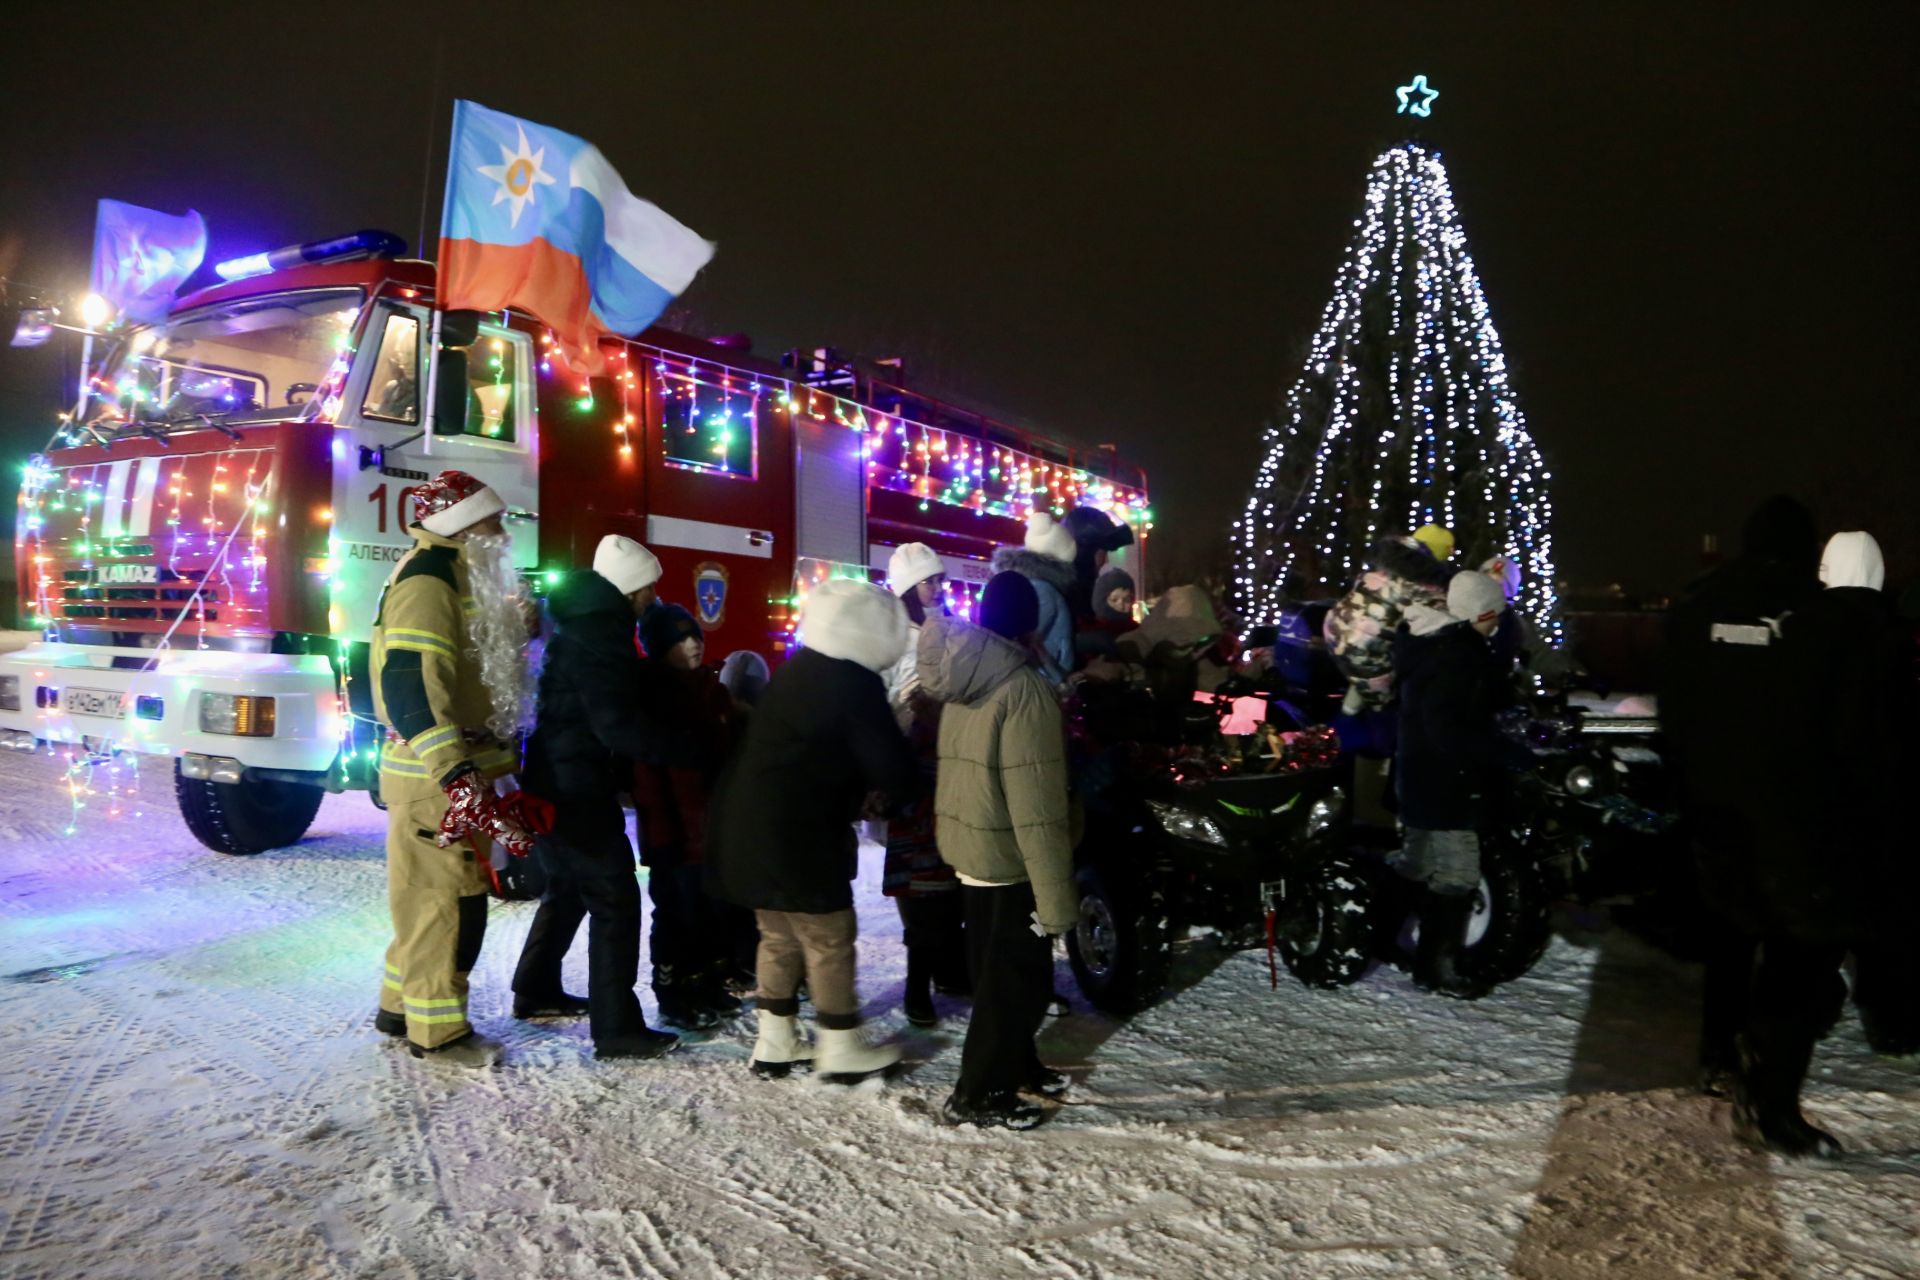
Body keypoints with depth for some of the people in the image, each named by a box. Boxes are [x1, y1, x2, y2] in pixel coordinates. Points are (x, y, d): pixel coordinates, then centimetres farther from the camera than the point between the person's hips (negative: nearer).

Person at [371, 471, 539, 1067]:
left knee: (437, 898, 19)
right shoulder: (428, 580, -17)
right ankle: (437, 1030, 12)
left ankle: (402, 1006, 33)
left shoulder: (464, 581, 15)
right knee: (444, 902, -1)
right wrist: (458, 779, -34)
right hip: (436, 779, -10)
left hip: (461, 773, 10)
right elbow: (409, 683, -28)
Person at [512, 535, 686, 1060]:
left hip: (561, 782, 11)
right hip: (577, 788, -11)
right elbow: (620, 725, -26)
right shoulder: (598, 634, -20)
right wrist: (690, 746, -20)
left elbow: (640, 691, 15)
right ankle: (617, 1028, -3)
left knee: (570, 886, 25)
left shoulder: (587, 623, 13)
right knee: (615, 899, -6)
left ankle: (536, 990, 38)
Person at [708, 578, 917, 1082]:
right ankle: (841, 1049, 15)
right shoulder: (853, 683, -17)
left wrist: (855, 787, 10)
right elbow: (895, 772, -15)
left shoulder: (799, 669, 11)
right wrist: (899, 777, 7)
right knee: (829, 942, 5)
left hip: (752, 828, 9)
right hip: (795, 838, -9)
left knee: (780, 936, 18)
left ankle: (775, 1043, 26)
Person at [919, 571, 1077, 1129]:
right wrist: (1057, 898, -21)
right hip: (1009, 858, -9)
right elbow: (1037, 807, -24)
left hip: (972, 849, 9)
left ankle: (1014, 1064, 37)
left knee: (997, 971, 22)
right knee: (1015, 979, 4)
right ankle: (976, 1093, 13)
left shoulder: (963, 683, 5)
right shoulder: (1025, 690, -21)